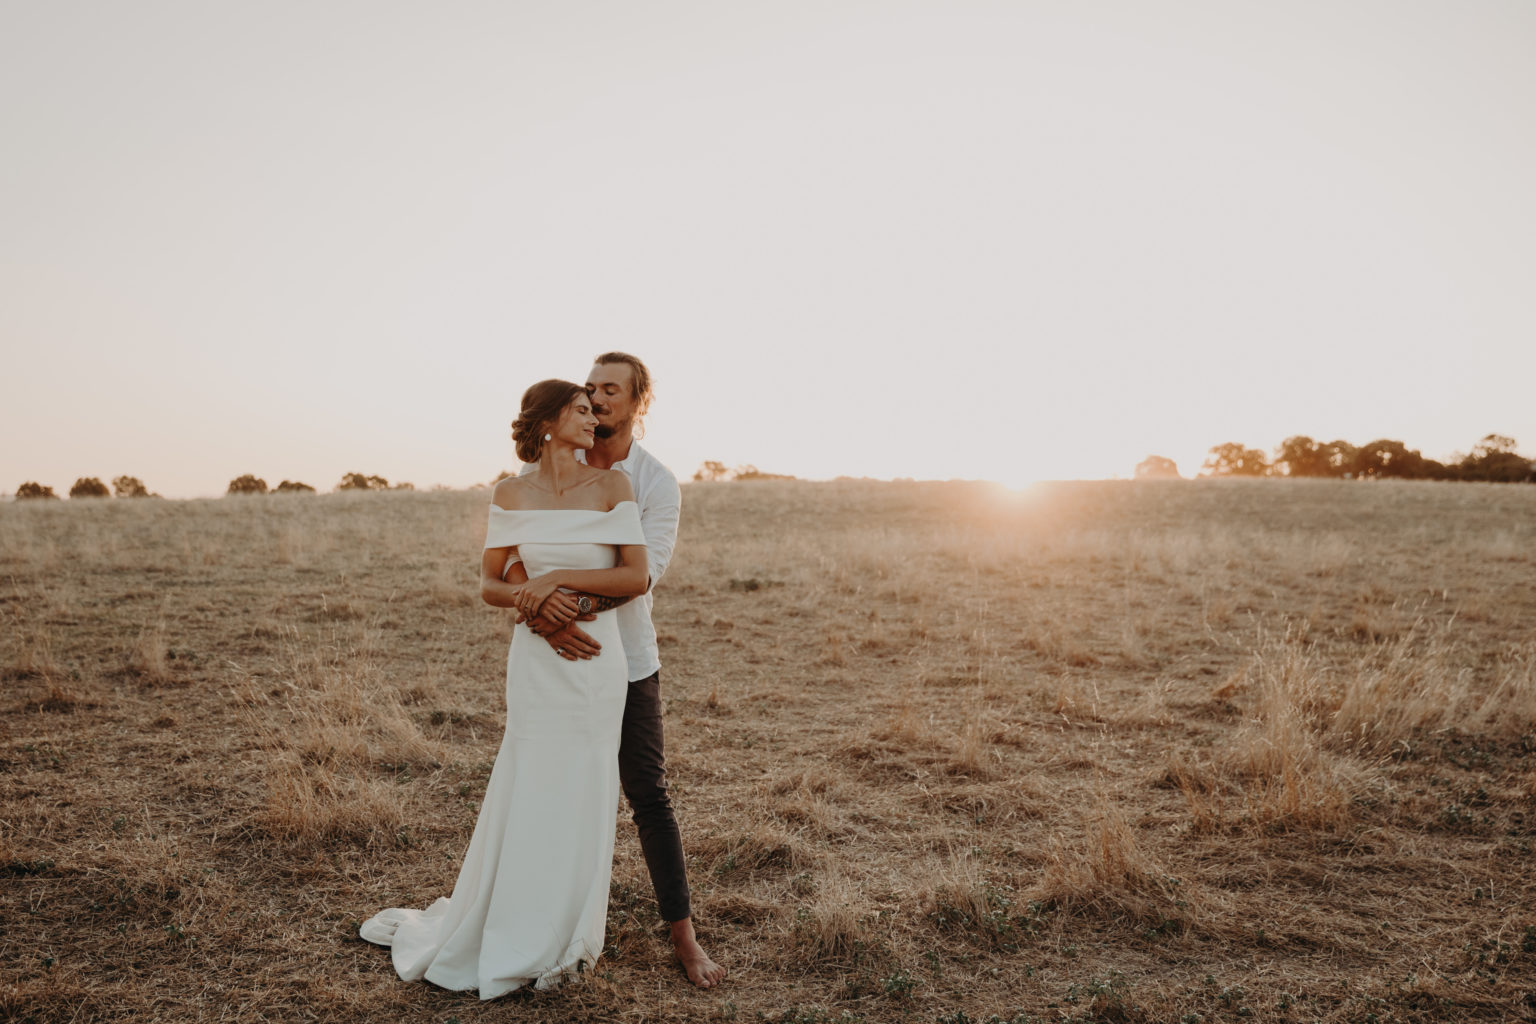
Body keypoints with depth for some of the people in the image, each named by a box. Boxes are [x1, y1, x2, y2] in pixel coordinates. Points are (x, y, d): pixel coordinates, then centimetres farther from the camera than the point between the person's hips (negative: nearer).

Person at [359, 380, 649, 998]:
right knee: (528, 800, 10)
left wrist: (557, 577, -14)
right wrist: (529, 598, -15)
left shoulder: (612, 486, -3)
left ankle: (559, 942, 29)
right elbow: (489, 584, 5)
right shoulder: (512, 495, 2)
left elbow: (637, 577, -8)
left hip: (597, 662, -1)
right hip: (536, 662, 1)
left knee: (580, 802, 7)